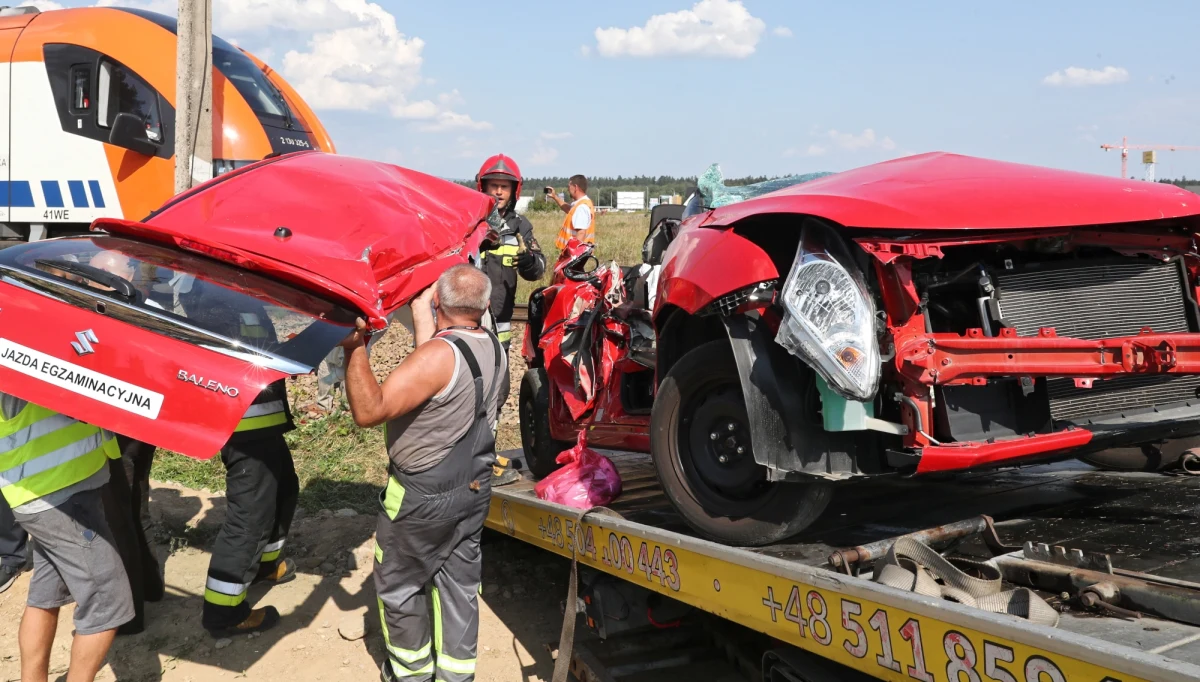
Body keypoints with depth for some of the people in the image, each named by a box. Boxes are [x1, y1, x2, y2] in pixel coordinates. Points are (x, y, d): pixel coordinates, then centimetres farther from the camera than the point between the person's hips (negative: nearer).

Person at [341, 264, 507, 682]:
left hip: (423, 496, -7)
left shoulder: (438, 354, -27)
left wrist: (355, 348, -28)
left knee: (399, 585, 13)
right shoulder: (494, 348, -2)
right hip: (475, 489, 7)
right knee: (459, 582, 16)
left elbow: (368, 410, -33)